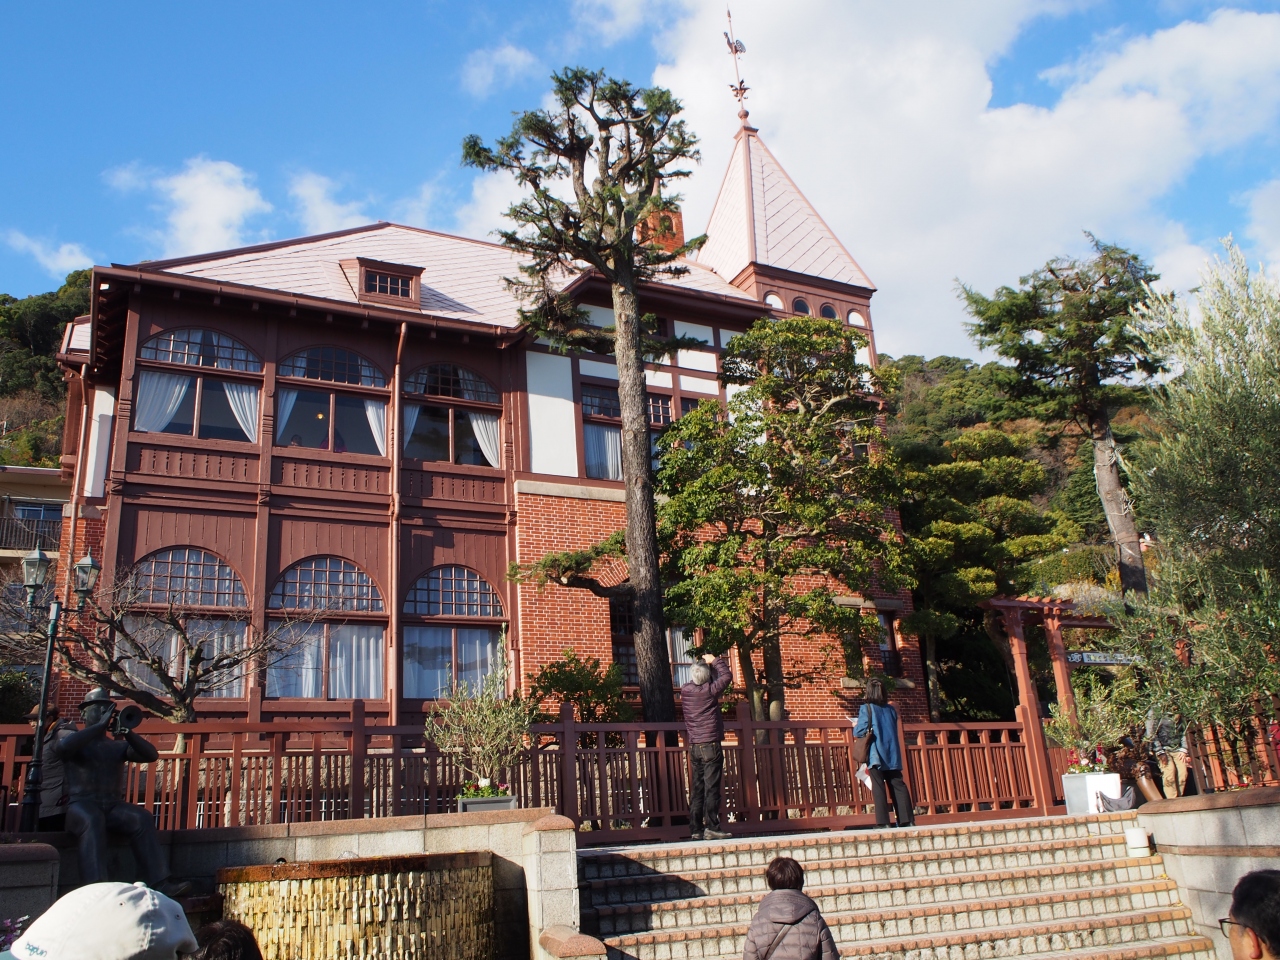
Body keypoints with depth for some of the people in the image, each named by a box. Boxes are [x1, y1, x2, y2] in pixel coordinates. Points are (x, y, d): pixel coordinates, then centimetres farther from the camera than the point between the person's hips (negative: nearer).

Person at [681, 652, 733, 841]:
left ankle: (696, 829, 8)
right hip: (710, 745, -6)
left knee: (697, 788, 7)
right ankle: (711, 827, -8)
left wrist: (705, 664, 24)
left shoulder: (685, 691, 5)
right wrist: (714, 661, 12)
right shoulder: (709, 691, -9)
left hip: (694, 747, 6)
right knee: (712, 788, -5)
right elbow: (727, 675, 2)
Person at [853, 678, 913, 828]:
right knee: (898, 786, 6)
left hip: (876, 756, -5)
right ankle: (906, 820, 2)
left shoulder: (866, 709, -6)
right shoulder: (891, 710, 10)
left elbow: (860, 731, -10)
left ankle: (883, 822, -10)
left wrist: (855, 727, 10)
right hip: (892, 755, 5)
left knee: (879, 789, -5)